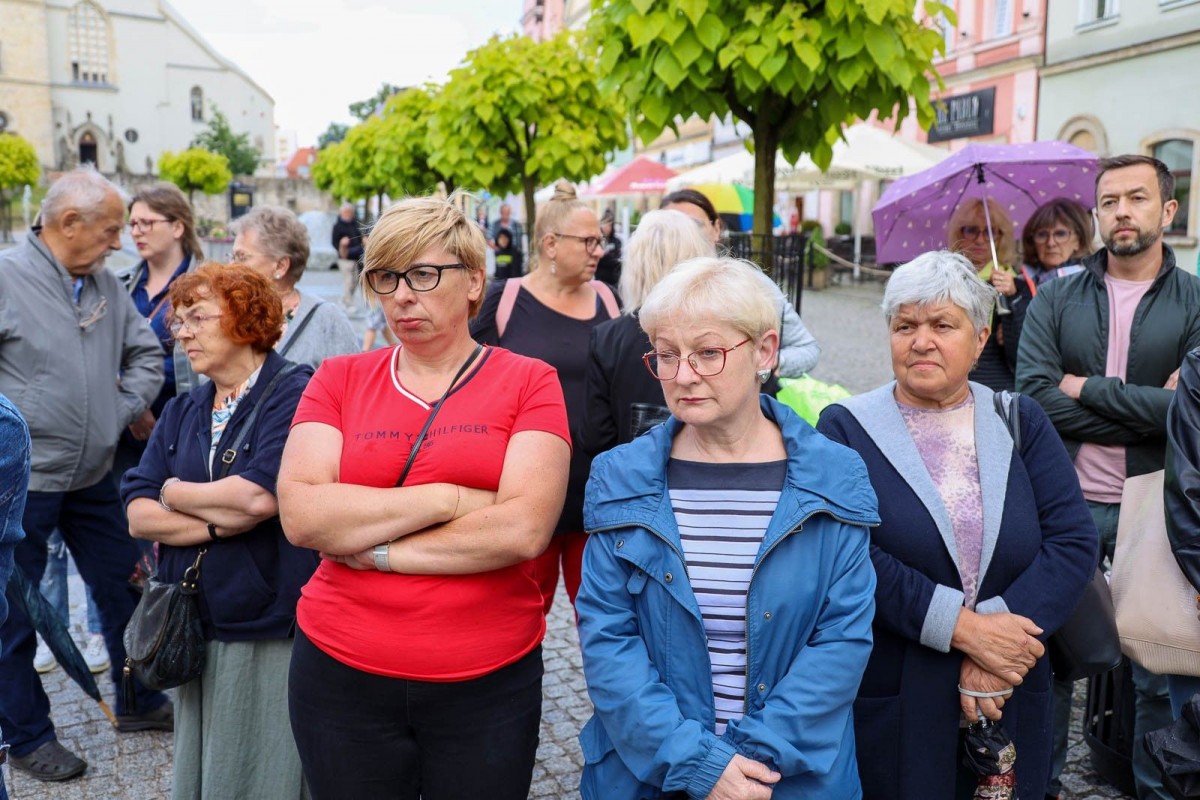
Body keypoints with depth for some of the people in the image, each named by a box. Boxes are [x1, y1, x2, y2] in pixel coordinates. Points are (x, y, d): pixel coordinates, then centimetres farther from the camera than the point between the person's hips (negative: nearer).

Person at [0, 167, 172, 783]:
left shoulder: (106, 284, 5)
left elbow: (145, 352, 14)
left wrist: (125, 409, 1)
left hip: (92, 478, 6)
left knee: (123, 588, 15)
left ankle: (136, 702, 35)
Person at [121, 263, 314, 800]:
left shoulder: (293, 393, -11)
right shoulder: (181, 412, 11)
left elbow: (260, 496, -24)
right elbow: (138, 514, 3)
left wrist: (175, 492, -6)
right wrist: (219, 521, -14)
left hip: (271, 630, -7)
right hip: (194, 625, 7)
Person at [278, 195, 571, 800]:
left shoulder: (529, 382, -5)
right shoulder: (338, 380, 2)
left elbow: (526, 529, -17)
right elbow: (300, 515, -11)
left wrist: (374, 548, -12)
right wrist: (447, 499, -15)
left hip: (490, 681, -1)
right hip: (341, 672, 2)